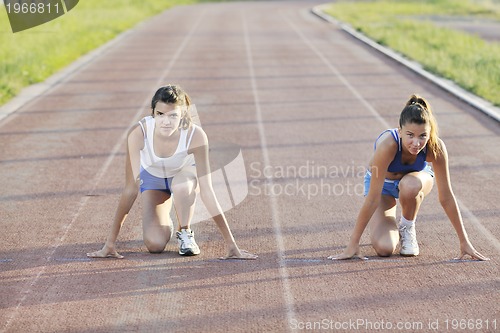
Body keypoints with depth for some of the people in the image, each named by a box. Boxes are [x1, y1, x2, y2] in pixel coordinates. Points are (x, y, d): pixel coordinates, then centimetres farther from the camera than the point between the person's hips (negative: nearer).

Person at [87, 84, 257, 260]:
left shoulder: (196, 135, -36)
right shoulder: (138, 133, -35)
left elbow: (206, 191, -32)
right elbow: (130, 189, -30)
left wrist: (231, 243, -34)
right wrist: (110, 242, -30)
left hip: (185, 174, -1)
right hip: (152, 177, 1)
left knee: (182, 185, -38)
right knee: (154, 244, -16)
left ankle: (185, 231, -8)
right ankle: (165, 223, 22)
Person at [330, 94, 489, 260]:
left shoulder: (436, 147, -33)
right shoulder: (388, 144, -40)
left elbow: (446, 197, -24)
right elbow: (373, 198, -35)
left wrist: (464, 242, -20)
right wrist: (353, 244, -33)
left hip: (416, 178, 1)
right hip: (384, 184, -1)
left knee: (410, 185, -38)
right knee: (384, 248, -21)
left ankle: (407, 228, -6)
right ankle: (391, 221, 15)